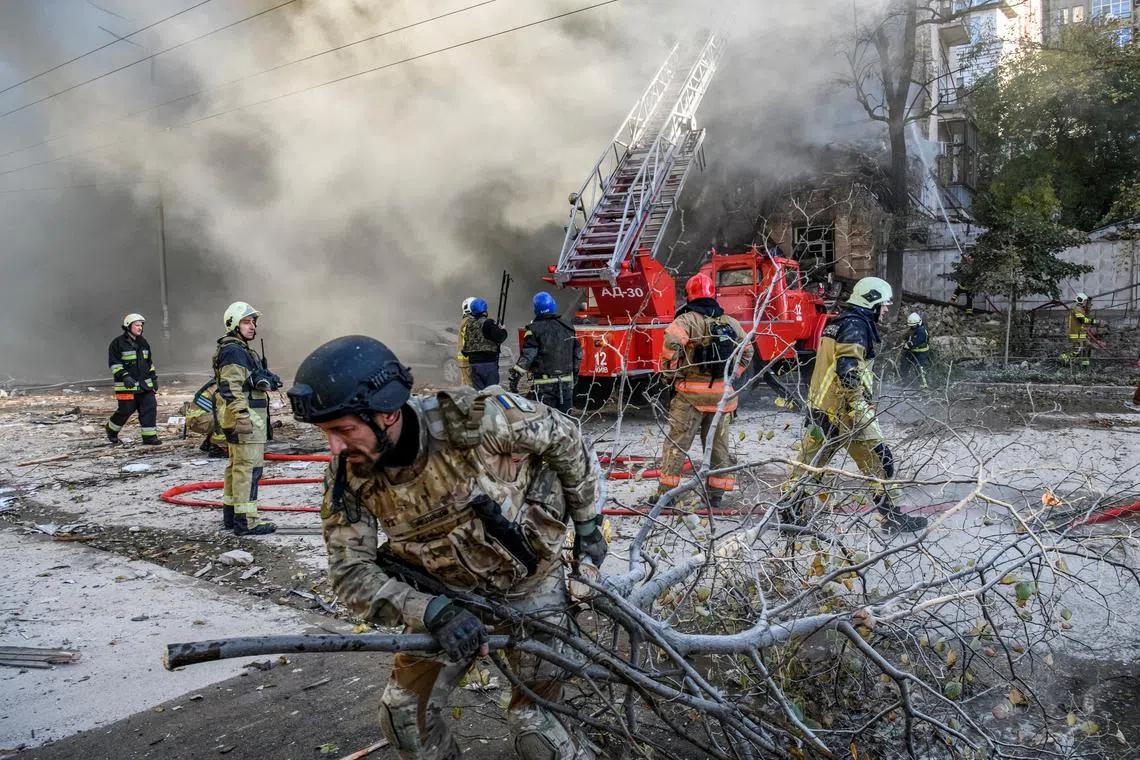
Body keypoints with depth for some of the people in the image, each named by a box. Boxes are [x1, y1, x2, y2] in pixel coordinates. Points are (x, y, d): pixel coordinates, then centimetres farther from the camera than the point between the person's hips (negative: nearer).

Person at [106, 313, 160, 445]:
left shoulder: (143, 342, 15)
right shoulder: (118, 343, -7)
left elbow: (149, 362, 23)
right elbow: (114, 363, -10)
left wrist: (154, 377, 20)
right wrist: (124, 376, -21)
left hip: (145, 384, 6)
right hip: (127, 385, -6)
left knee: (150, 408, -2)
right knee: (126, 410, -2)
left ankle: (149, 437, 2)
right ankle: (111, 430, 25)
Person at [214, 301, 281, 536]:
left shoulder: (242, 350, 20)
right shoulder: (233, 351, -14)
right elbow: (231, 388, -23)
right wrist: (242, 416, -27)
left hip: (248, 418, 11)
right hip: (246, 420, -11)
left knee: (236, 466, 16)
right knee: (249, 468, -11)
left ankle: (231, 515, 25)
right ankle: (245, 521, -9)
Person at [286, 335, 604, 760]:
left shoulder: (473, 417, -32)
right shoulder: (348, 476, -19)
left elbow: (564, 437, -16)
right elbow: (350, 573, -17)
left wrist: (587, 524, -3)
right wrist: (433, 612, -34)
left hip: (529, 580, -4)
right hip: (449, 594, 4)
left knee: (534, 725, -3)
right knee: (403, 714, 2)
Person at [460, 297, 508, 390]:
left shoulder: (469, 325, 10)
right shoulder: (488, 323, -11)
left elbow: (465, 345, 13)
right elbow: (499, 337, -16)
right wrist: (503, 330, 3)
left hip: (474, 362, 6)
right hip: (489, 362, -6)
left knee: (477, 390, 10)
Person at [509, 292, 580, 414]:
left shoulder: (535, 330, -8)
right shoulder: (568, 328, 10)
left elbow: (527, 356, -15)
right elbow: (578, 354, 15)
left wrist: (515, 376, -13)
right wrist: (574, 372, 27)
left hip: (544, 384, -5)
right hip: (566, 382, 5)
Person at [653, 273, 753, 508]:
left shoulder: (687, 320, -8)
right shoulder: (730, 322, 9)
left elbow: (671, 342, -25)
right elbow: (747, 350, 18)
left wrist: (671, 374, -12)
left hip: (691, 393, -4)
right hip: (722, 393, 4)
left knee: (677, 441, 2)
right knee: (719, 442, 13)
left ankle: (665, 490, 3)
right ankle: (716, 493, 18)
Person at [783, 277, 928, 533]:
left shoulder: (837, 322, 18)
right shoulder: (856, 325, -12)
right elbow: (848, 368, -23)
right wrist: (857, 406, -23)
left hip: (821, 404, 9)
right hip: (845, 407, -9)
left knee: (810, 459, 10)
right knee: (878, 459, 2)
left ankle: (789, 513, 11)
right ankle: (892, 515, 9)